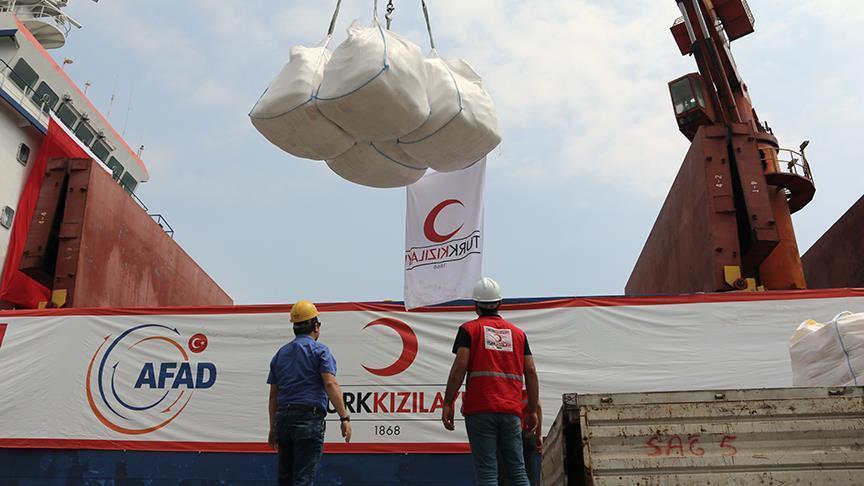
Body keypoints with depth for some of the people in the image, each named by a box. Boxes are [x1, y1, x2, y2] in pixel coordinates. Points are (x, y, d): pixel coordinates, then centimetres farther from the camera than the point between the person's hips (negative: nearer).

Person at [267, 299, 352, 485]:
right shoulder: (319, 350, -1)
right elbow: (330, 384, -15)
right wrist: (344, 418, -16)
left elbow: (273, 395, 17)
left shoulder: (280, 353, 17)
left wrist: (273, 428, 21)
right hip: (309, 418, -6)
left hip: (283, 417, 6)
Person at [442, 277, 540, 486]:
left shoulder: (469, 329, 6)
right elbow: (531, 373, 11)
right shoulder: (518, 333, 17)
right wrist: (532, 410, 15)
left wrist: (448, 403, -3)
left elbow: (460, 366, -6)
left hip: (480, 410, -3)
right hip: (511, 410, 3)